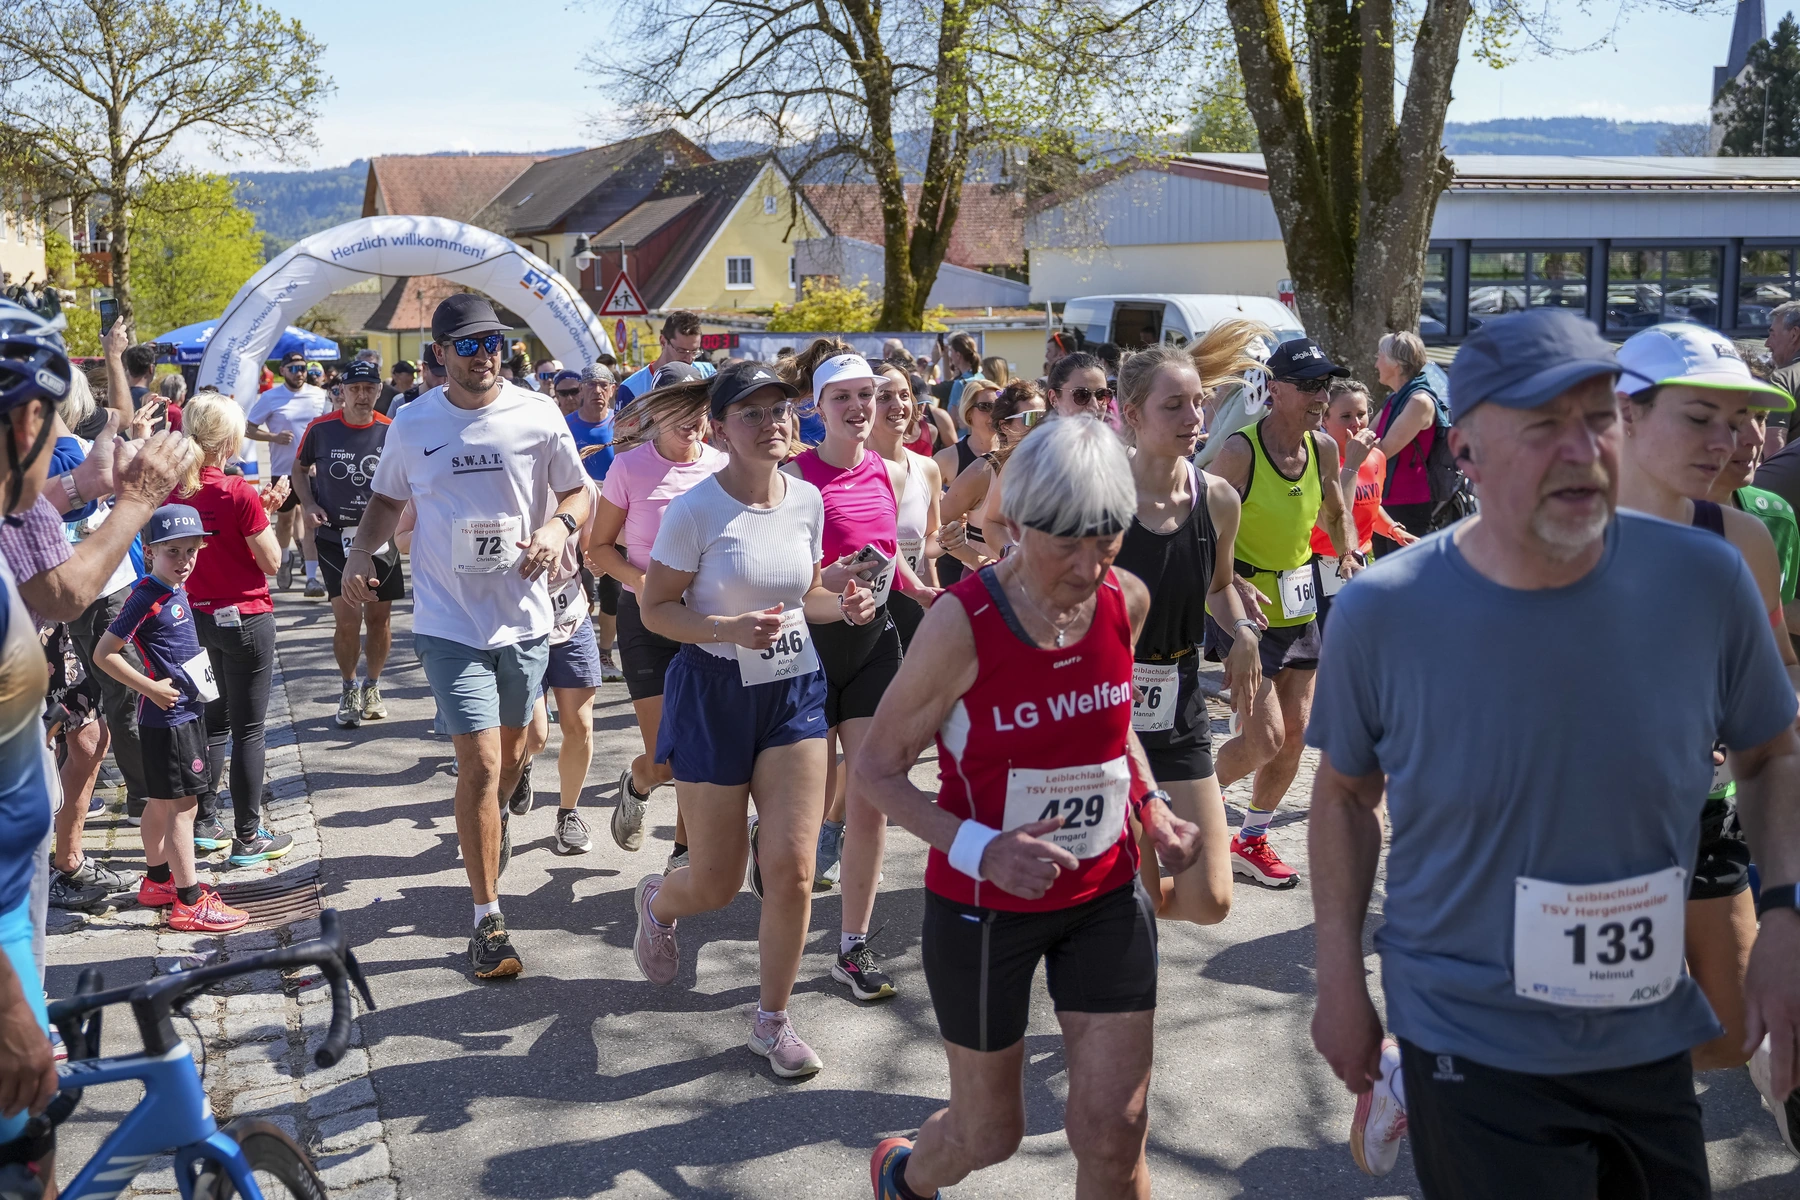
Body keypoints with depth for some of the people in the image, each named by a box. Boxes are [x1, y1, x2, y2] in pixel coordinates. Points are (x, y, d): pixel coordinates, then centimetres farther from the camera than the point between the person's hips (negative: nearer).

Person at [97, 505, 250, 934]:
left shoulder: (178, 591, 7)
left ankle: (158, 881, 32)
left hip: (186, 713, 9)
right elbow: (104, 653, -19)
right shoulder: (146, 597, -19)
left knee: (162, 803, 19)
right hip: (167, 719, -9)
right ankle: (189, 902, -1)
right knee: (182, 805, -5)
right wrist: (151, 688, -20)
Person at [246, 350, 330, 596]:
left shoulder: (320, 396, 3)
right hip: (283, 470, 0)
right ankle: (284, 559, 44)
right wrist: (274, 437, -18)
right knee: (285, 519, 16)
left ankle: (312, 578, -12)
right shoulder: (270, 398, -3)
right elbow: (249, 429, -2)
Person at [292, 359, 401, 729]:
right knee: (347, 618, -10)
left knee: (379, 618, 8)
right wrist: (309, 504, -3)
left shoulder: (392, 432, -2)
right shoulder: (320, 429, -2)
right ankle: (349, 690, 12)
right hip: (334, 536, -1)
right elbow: (300, 468, 13)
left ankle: (372, 686, 30)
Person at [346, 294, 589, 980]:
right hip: (449, 622, -2)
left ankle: (491, 821, 54)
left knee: (511, 751, 18)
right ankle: (487, 918, 2)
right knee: (480, 764, -9)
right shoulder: (412, 425, 0)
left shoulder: (538, 418, -3)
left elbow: (578, 492, 6)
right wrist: (360, 553, -4)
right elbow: (387, 499, 14)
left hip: (523, 617, 2)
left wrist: (559, 526, -16)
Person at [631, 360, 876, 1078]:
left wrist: (843, 606, -7)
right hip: (715, 693, -3)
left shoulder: (808, 500, 1)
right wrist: (730, 628, -25)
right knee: (717, 883, 6)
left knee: (792, 867, -5)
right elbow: (655, 609, -9)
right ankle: (657, 901, 45)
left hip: (795, 691, 4)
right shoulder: (696, 510, -14)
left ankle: (773, 1021, 16)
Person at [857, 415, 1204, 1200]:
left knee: (1113, 1134, 3)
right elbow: (876, 770, -15)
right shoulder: (963, 624, -22)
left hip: (1107, 897, 4)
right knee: (989, 1135, 15)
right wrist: (981, 848, -29)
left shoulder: (1126, 602, -7)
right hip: (984, 905, -3)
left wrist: (1150, 804, -4)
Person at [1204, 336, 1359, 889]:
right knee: (1265, 739, -11)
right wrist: (1235, 586, -29)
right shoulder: (1239, 452, -19)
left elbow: (1336, 515, 18)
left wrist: (1349, 554, -1)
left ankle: (1252, 842, 26)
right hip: (1242, 609, -7)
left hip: (1299, 608, 7)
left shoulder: (1324, 449, 1)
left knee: (1294, 734, 9)